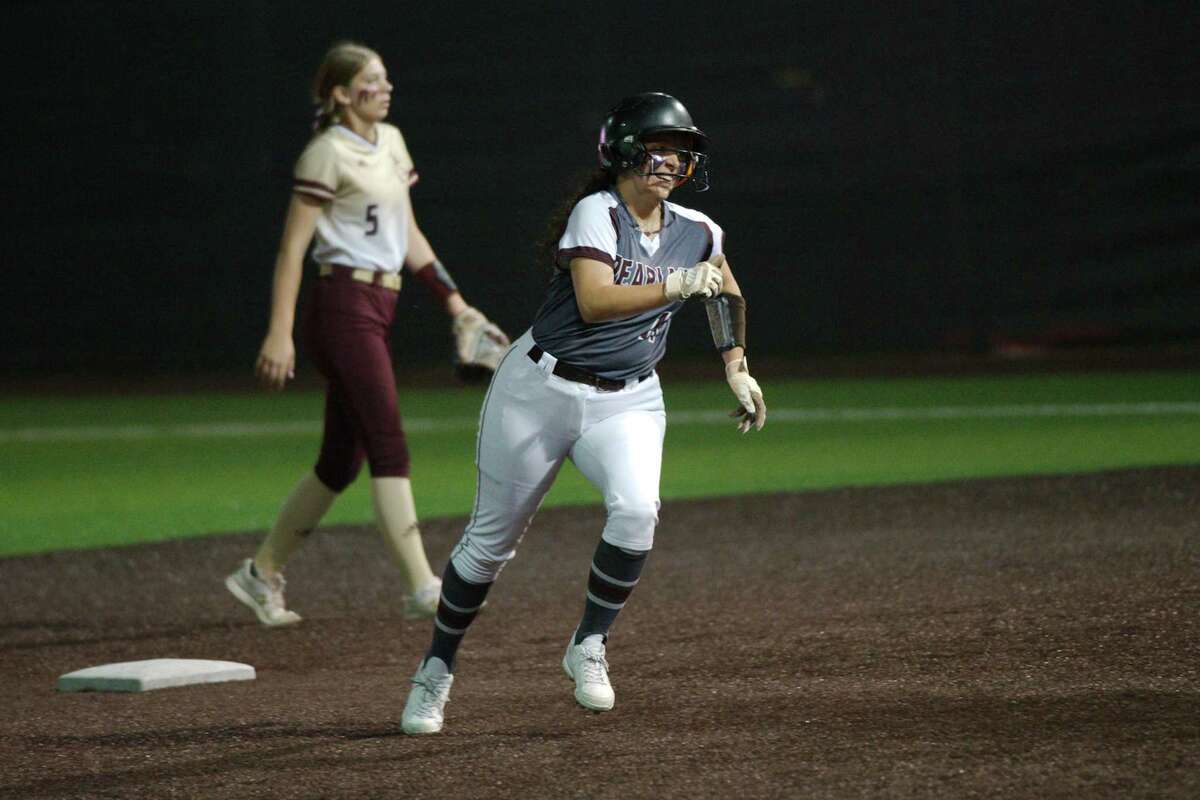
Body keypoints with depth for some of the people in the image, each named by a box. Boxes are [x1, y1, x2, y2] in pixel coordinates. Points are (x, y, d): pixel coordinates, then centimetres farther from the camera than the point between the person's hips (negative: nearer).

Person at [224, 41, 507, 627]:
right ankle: (420, 587, -18)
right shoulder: (327, 154, -9)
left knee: (343, 458, 10)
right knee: (389, 445, -15)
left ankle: (262, 573, 20)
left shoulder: (390, 141, 16)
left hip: (379, 305, 9)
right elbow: (293, 247, -13)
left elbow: (407, 234, 21)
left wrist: (453, 300, 14)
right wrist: (280, 333, -19)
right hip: (342, 304, -9)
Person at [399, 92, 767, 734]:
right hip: (541, 388, -4)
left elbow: (725, 294, 24)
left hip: (627, 400, 4)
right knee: (492, 536, 4)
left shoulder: (697, 233, 3)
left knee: (636, 507, -26)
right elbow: (595, 302, -28)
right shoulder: (597, 213, -15)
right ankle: (436, 669, 23)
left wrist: (738, 371, 18)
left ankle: (588, 647, -7)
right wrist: (677, 285, -29)